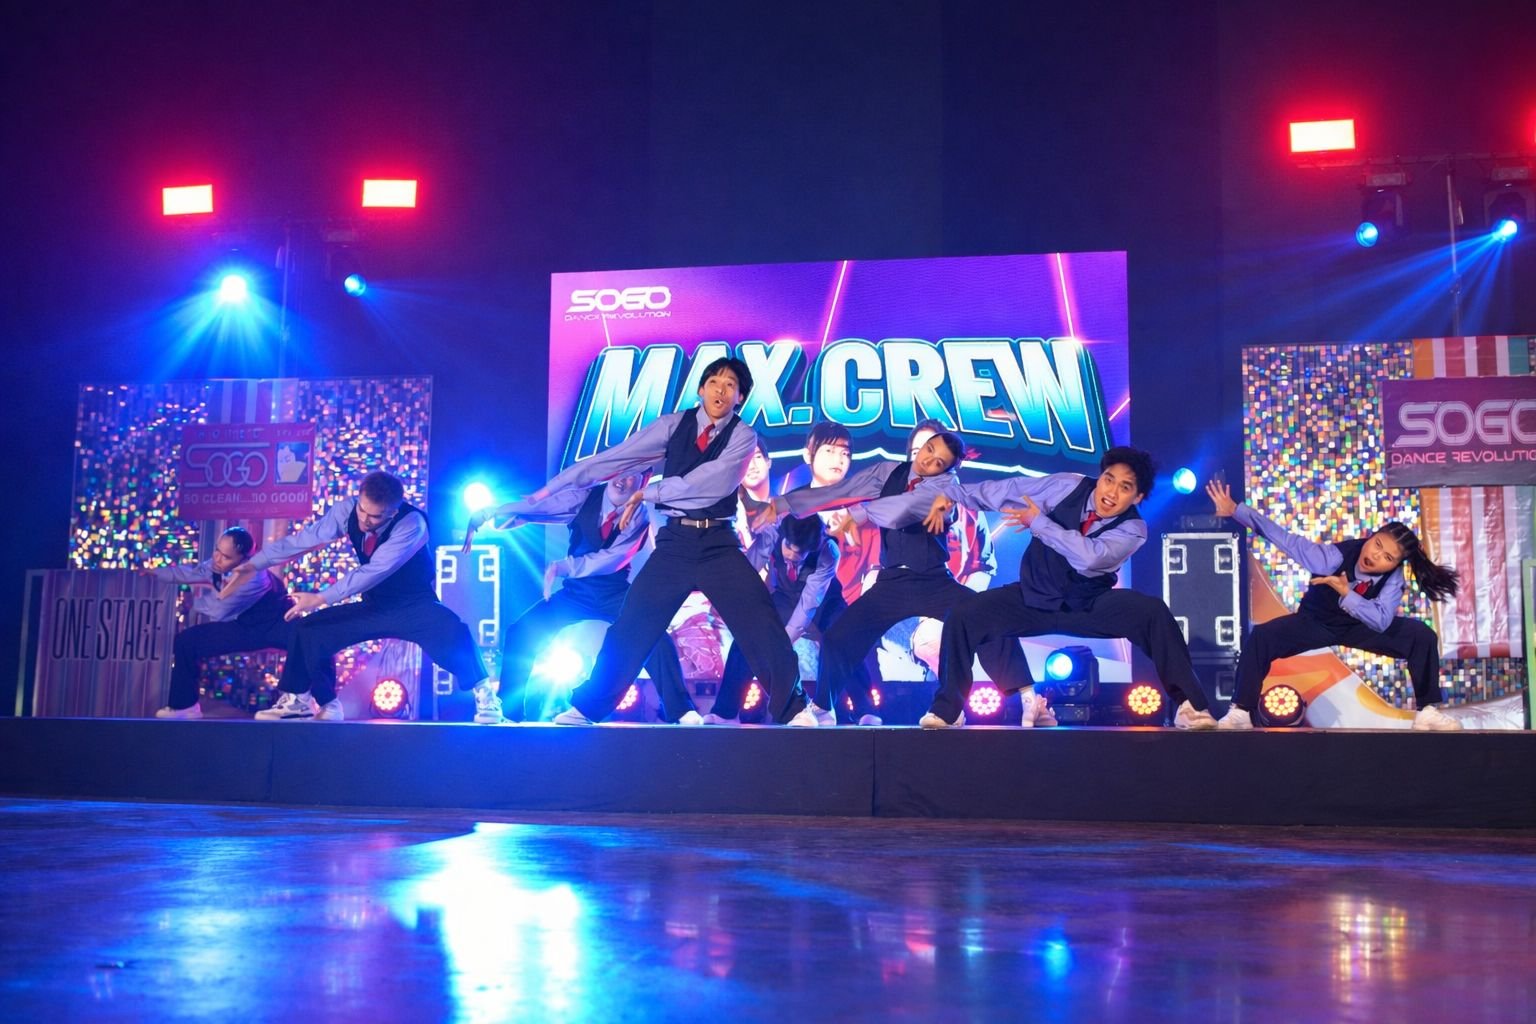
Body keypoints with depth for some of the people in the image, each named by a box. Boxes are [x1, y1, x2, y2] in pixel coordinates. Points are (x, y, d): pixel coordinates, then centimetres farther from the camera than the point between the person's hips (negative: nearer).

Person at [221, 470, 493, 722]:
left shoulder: (412, 523, -28)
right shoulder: (348, 510, -12)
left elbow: (374, 571, -32)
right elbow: (303, 538, -7)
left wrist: (321, 598, -32)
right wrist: (253, 565, -11)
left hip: (414, 607, -6)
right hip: (374, 607, 6)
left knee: (452, 630, -36)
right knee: (308, 629, -2)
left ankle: (483, 693, -19)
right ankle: (297, 700, 16)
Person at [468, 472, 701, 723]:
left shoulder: (639, 516, -12)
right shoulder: (584, 499, -8)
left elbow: (612, 559, -25)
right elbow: (536, 505, -22)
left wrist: (563, 567, -38)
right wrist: (489, 513, -36)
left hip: (616, 596, -2)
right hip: (576, 593, 2)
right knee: (522, 632, -11)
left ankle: (681, 712, -17)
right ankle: (506, 711, 1)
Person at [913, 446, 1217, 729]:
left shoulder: (1132, 529, -15)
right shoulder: (1068, 487, -11)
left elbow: (1090, 557, -32)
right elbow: (1007, 489, -3)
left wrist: (1039, 522, -27)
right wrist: (951, 495, 1)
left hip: (1091, 607, -1)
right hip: (1034, 600, 1)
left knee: (1153, 612, -26)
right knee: (962, 618, -17)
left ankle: (1189, 706, -17)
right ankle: (947, 710, 1)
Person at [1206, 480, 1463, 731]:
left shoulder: (1394, 577, -23)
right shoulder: (1334, 557, -31)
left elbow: (1381, 621, -34)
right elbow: (1284, 538, -35)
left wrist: (1347, 594, -46)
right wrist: (1235, 510, -41)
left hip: (1361, 627, 2)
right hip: (1315, 623, -2)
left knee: (1423, 636, -18)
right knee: (1262, 636, -29)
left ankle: (1427, 711, -5)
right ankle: (1242, 711, -19)